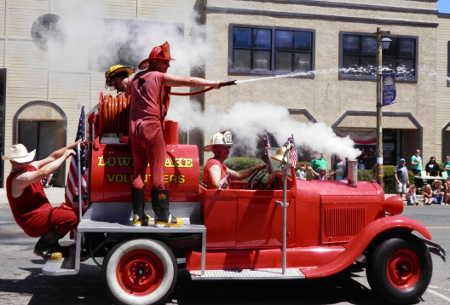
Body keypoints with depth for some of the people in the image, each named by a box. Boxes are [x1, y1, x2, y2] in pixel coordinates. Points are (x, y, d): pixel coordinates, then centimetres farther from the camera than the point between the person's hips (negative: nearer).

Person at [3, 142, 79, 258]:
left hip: (43, 213, 10)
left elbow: (52, 157, 7)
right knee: (71, 217, -27)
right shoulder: (17, 179, -17)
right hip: (33, 222, -10)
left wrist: (74, 145, -1)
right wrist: (65, 156, -22)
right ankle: (42, 246, -7)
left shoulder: (31, 166, 10)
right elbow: (44, 172, -29)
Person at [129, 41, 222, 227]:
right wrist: (213, 84, -5)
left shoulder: (134, 79, 16)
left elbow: (127, 92, 35)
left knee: (138, 171, 9)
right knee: (157, 171, -3)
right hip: (152, 127, -6)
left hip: (134, 127, 6)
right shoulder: (160, 77, -3)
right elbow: (189, 81, -8)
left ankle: (138, 216, 9)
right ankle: (162, 217, -1)